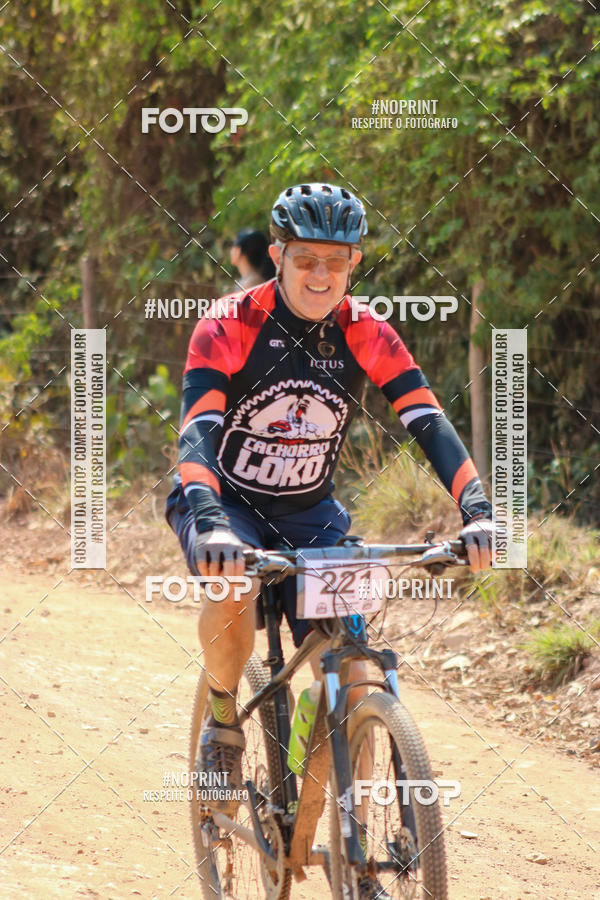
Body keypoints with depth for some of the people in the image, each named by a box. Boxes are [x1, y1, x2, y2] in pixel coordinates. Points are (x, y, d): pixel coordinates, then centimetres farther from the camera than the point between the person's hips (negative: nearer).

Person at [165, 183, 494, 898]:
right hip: (224, 502, -3)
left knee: (354, 676, -9)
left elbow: (429, 424, -19)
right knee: (232, 588, -37)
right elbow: (197, 433, -32)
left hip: (309, 513, 3)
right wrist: (210, 524, -51)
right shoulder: (228, 329, -21)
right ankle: (223, 721, -8)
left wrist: (476, 511, -37)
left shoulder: (366, 336, -11)